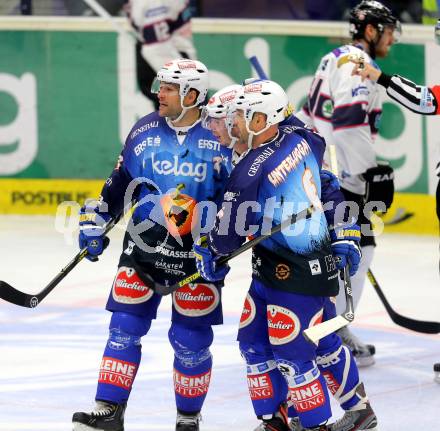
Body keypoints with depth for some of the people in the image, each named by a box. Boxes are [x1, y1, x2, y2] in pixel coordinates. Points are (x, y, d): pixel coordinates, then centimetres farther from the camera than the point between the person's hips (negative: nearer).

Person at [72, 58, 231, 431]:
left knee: (191, 340, 1)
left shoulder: (220, 139, -8)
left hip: (196, 255, -3)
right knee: (125, 327, -1)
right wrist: (94, 222, 10)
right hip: (142, 247, 3)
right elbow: (120, 181, 12)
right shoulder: (145, 131, 1)